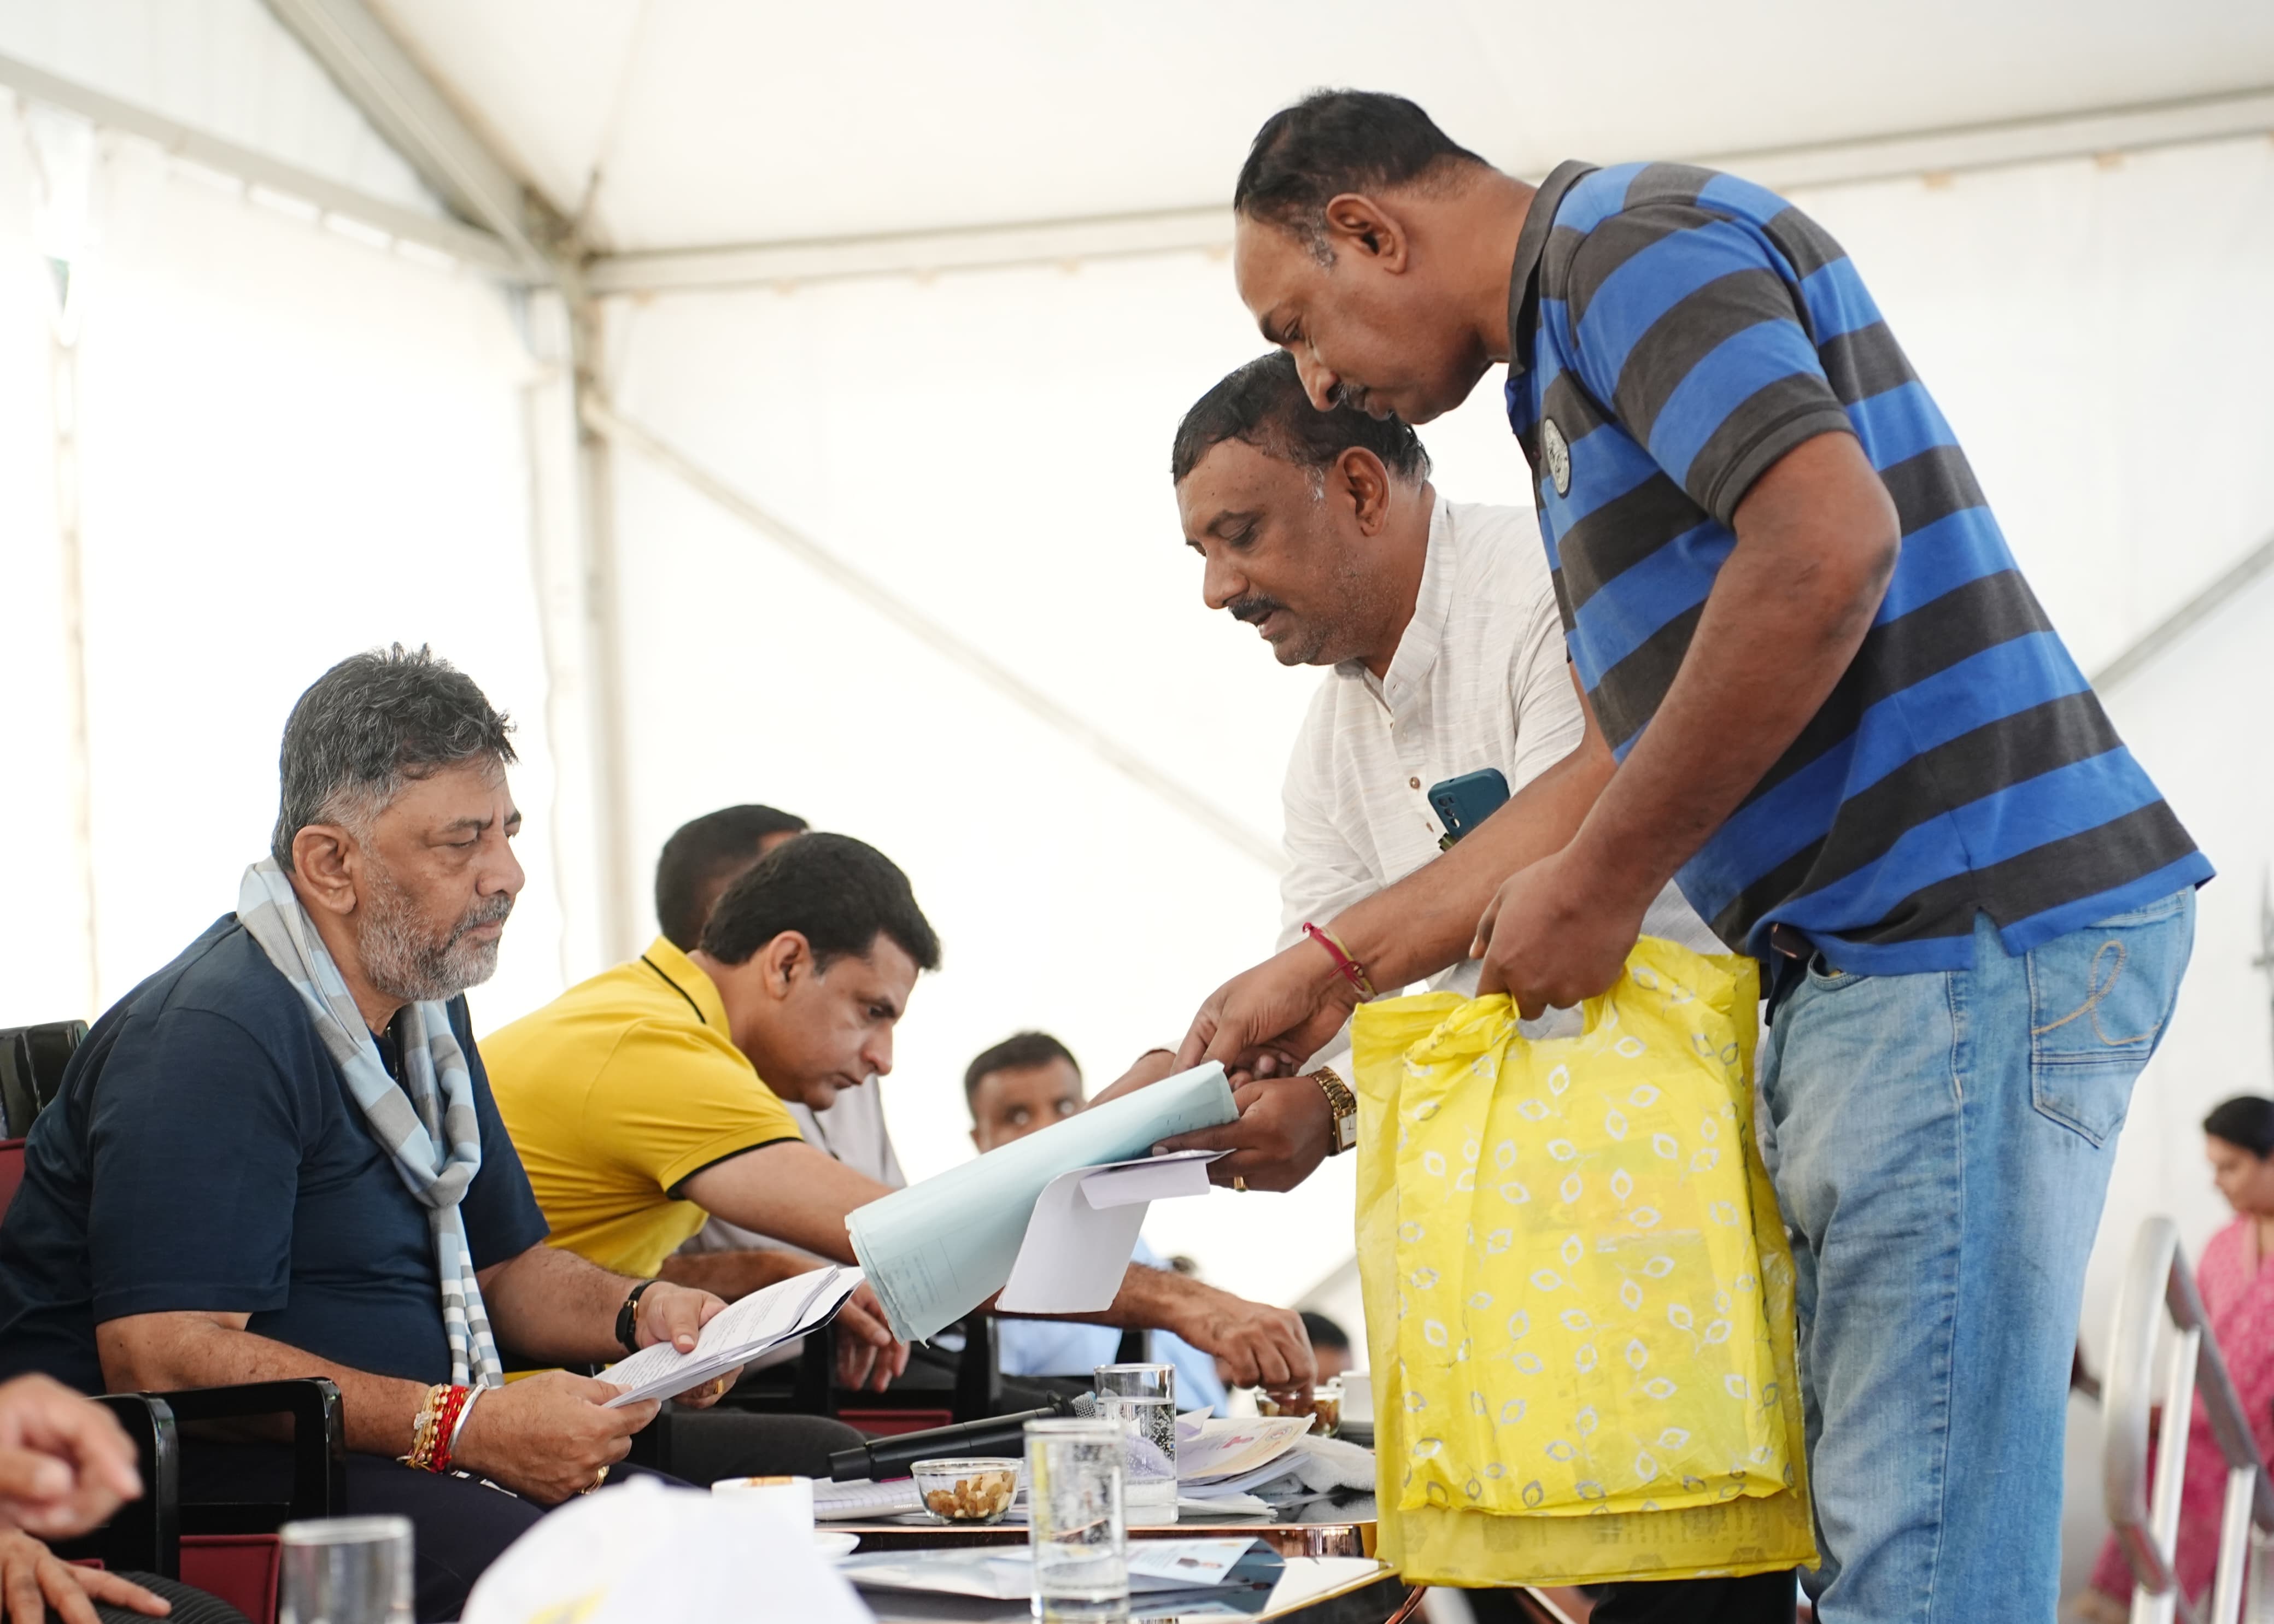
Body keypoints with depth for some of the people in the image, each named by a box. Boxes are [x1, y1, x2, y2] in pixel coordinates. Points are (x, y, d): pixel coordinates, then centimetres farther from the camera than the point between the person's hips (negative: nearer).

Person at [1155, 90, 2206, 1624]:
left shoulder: (1630, 234, -5)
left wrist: (1596, 894, -14)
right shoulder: (1574, 353, 25)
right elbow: (1630, 763, 23)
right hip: (1883, 958, 11)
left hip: (1970, 930, -11)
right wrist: (1328, 969, 20)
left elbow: (1830, 542, -22)